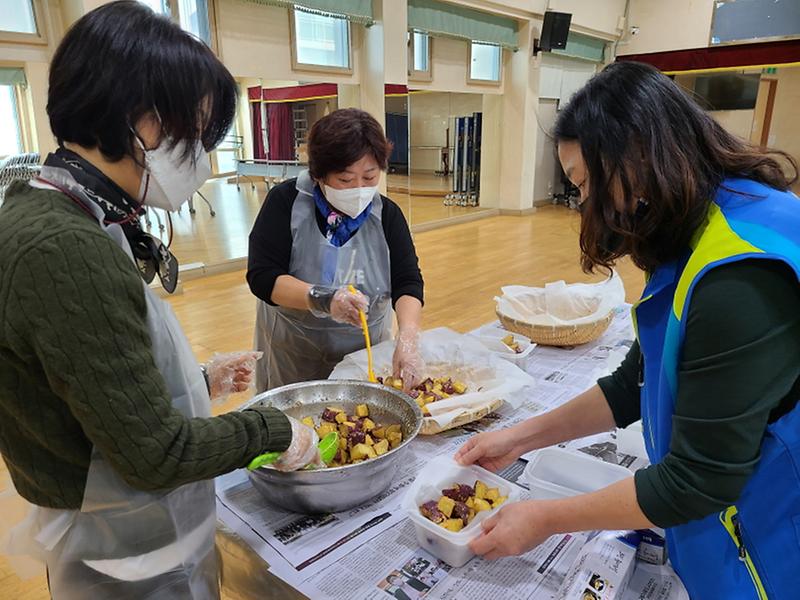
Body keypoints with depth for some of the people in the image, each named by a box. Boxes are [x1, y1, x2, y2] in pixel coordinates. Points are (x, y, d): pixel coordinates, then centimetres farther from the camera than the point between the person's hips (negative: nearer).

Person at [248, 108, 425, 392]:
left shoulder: (387, 214, -8)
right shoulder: (285, 202, -15)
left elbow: (407, 282, -13)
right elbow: (262, 277, -21)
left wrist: (407, 336, -33)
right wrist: (322, 299, -38)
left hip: (367, 350, 2)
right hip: (293, 353, -2)